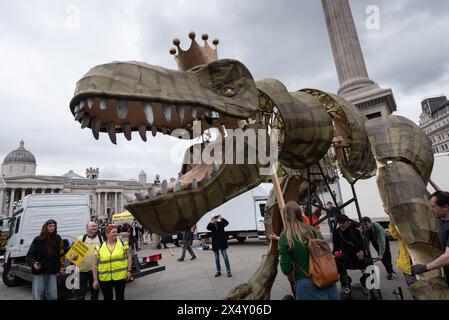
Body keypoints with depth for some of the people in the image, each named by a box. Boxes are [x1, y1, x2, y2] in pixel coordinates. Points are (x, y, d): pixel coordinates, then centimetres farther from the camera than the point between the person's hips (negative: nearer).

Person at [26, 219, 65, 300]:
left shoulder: (57, 239, 3)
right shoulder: (38, 239, -4)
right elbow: (29, 255, -3)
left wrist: (61, 265, 5)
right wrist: (33, 263, -22)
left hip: (52, 272, 2)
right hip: (39, 271, -2)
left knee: (53, 296, 8)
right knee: (38, 296, 5)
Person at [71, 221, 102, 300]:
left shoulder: (101, 238, 5)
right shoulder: (81, 238, 1)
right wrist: (73, 255, -18)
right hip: (84, 268, -1)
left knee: (95, 289, 13)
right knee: (82, 289, 5)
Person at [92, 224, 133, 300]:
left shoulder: (123, 244, 0)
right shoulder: (99, 248, 0)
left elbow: (129, 257, 4)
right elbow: (95, 265, 4)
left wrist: (129, 270, -4)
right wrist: (95, 279, 1)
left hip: (120, 276, 0)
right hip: (105, 278, 1)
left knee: (120, 297, 10)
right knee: (107, 298, 13)